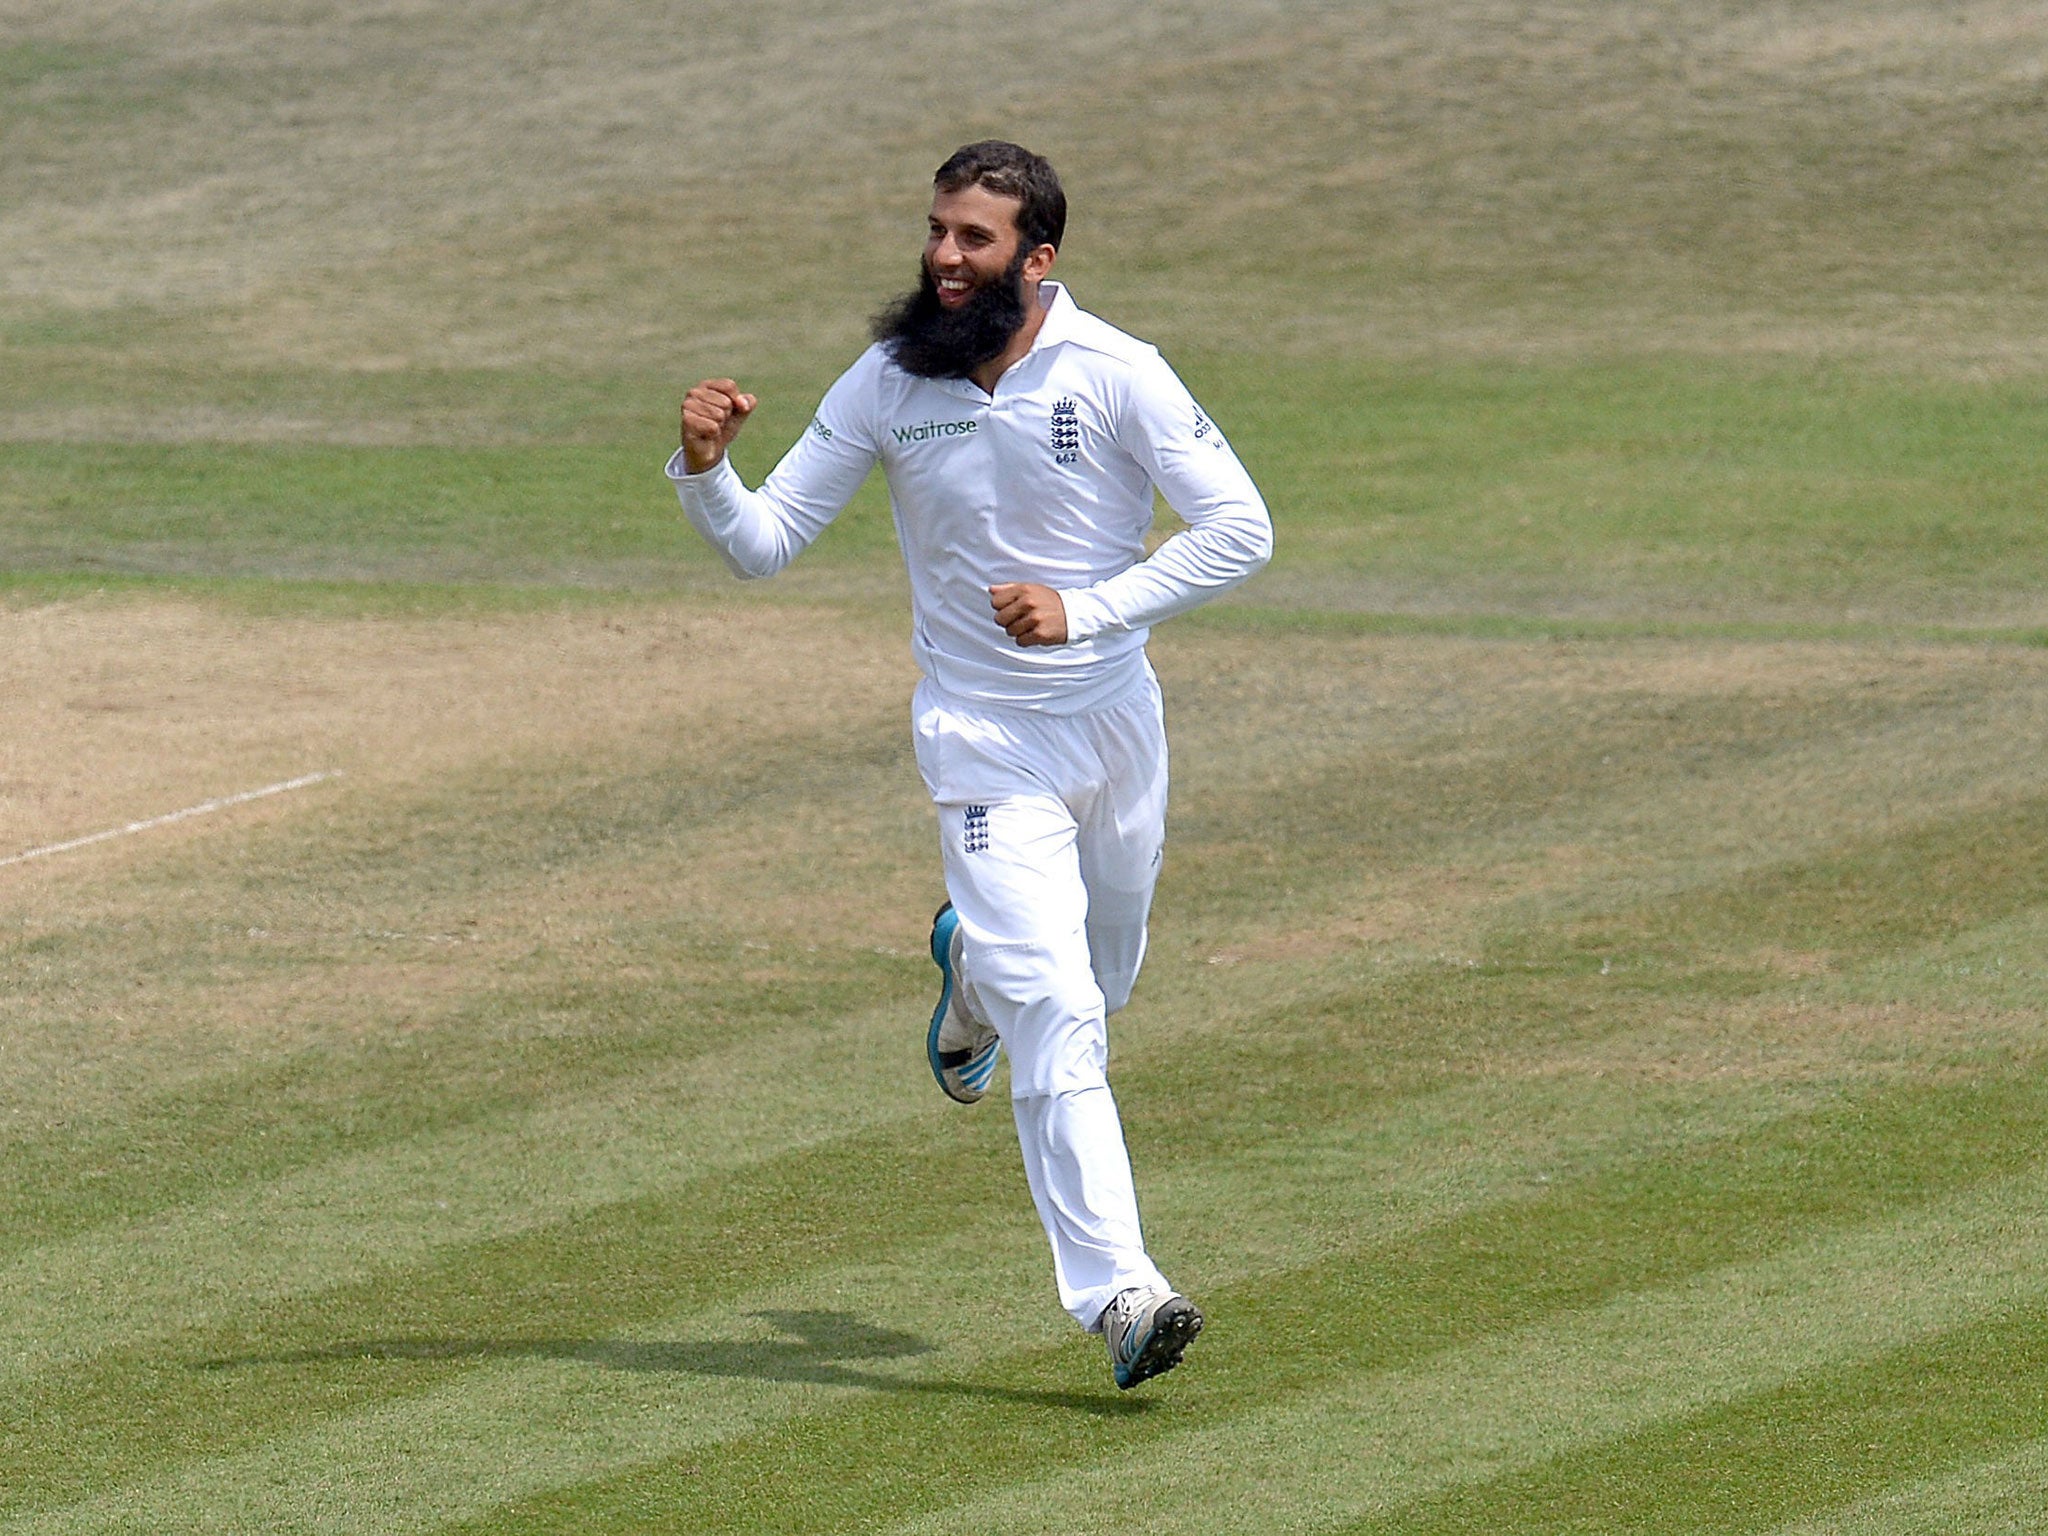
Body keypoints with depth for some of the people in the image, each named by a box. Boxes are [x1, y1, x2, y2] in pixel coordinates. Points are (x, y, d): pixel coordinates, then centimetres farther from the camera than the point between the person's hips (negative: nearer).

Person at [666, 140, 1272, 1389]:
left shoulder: (1116, 377, -12)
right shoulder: (888, 386, -6)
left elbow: (1241, 531, -15)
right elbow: (764, 545, -1)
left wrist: (1084, 610, -24)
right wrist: (704, 468, -23)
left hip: (1116, 715, 1)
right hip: (984, 735, -1)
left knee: (1099, 988, 20)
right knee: (1055, 1013, -14)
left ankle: (972, 973, 55)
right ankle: (1116, 1288, -17)